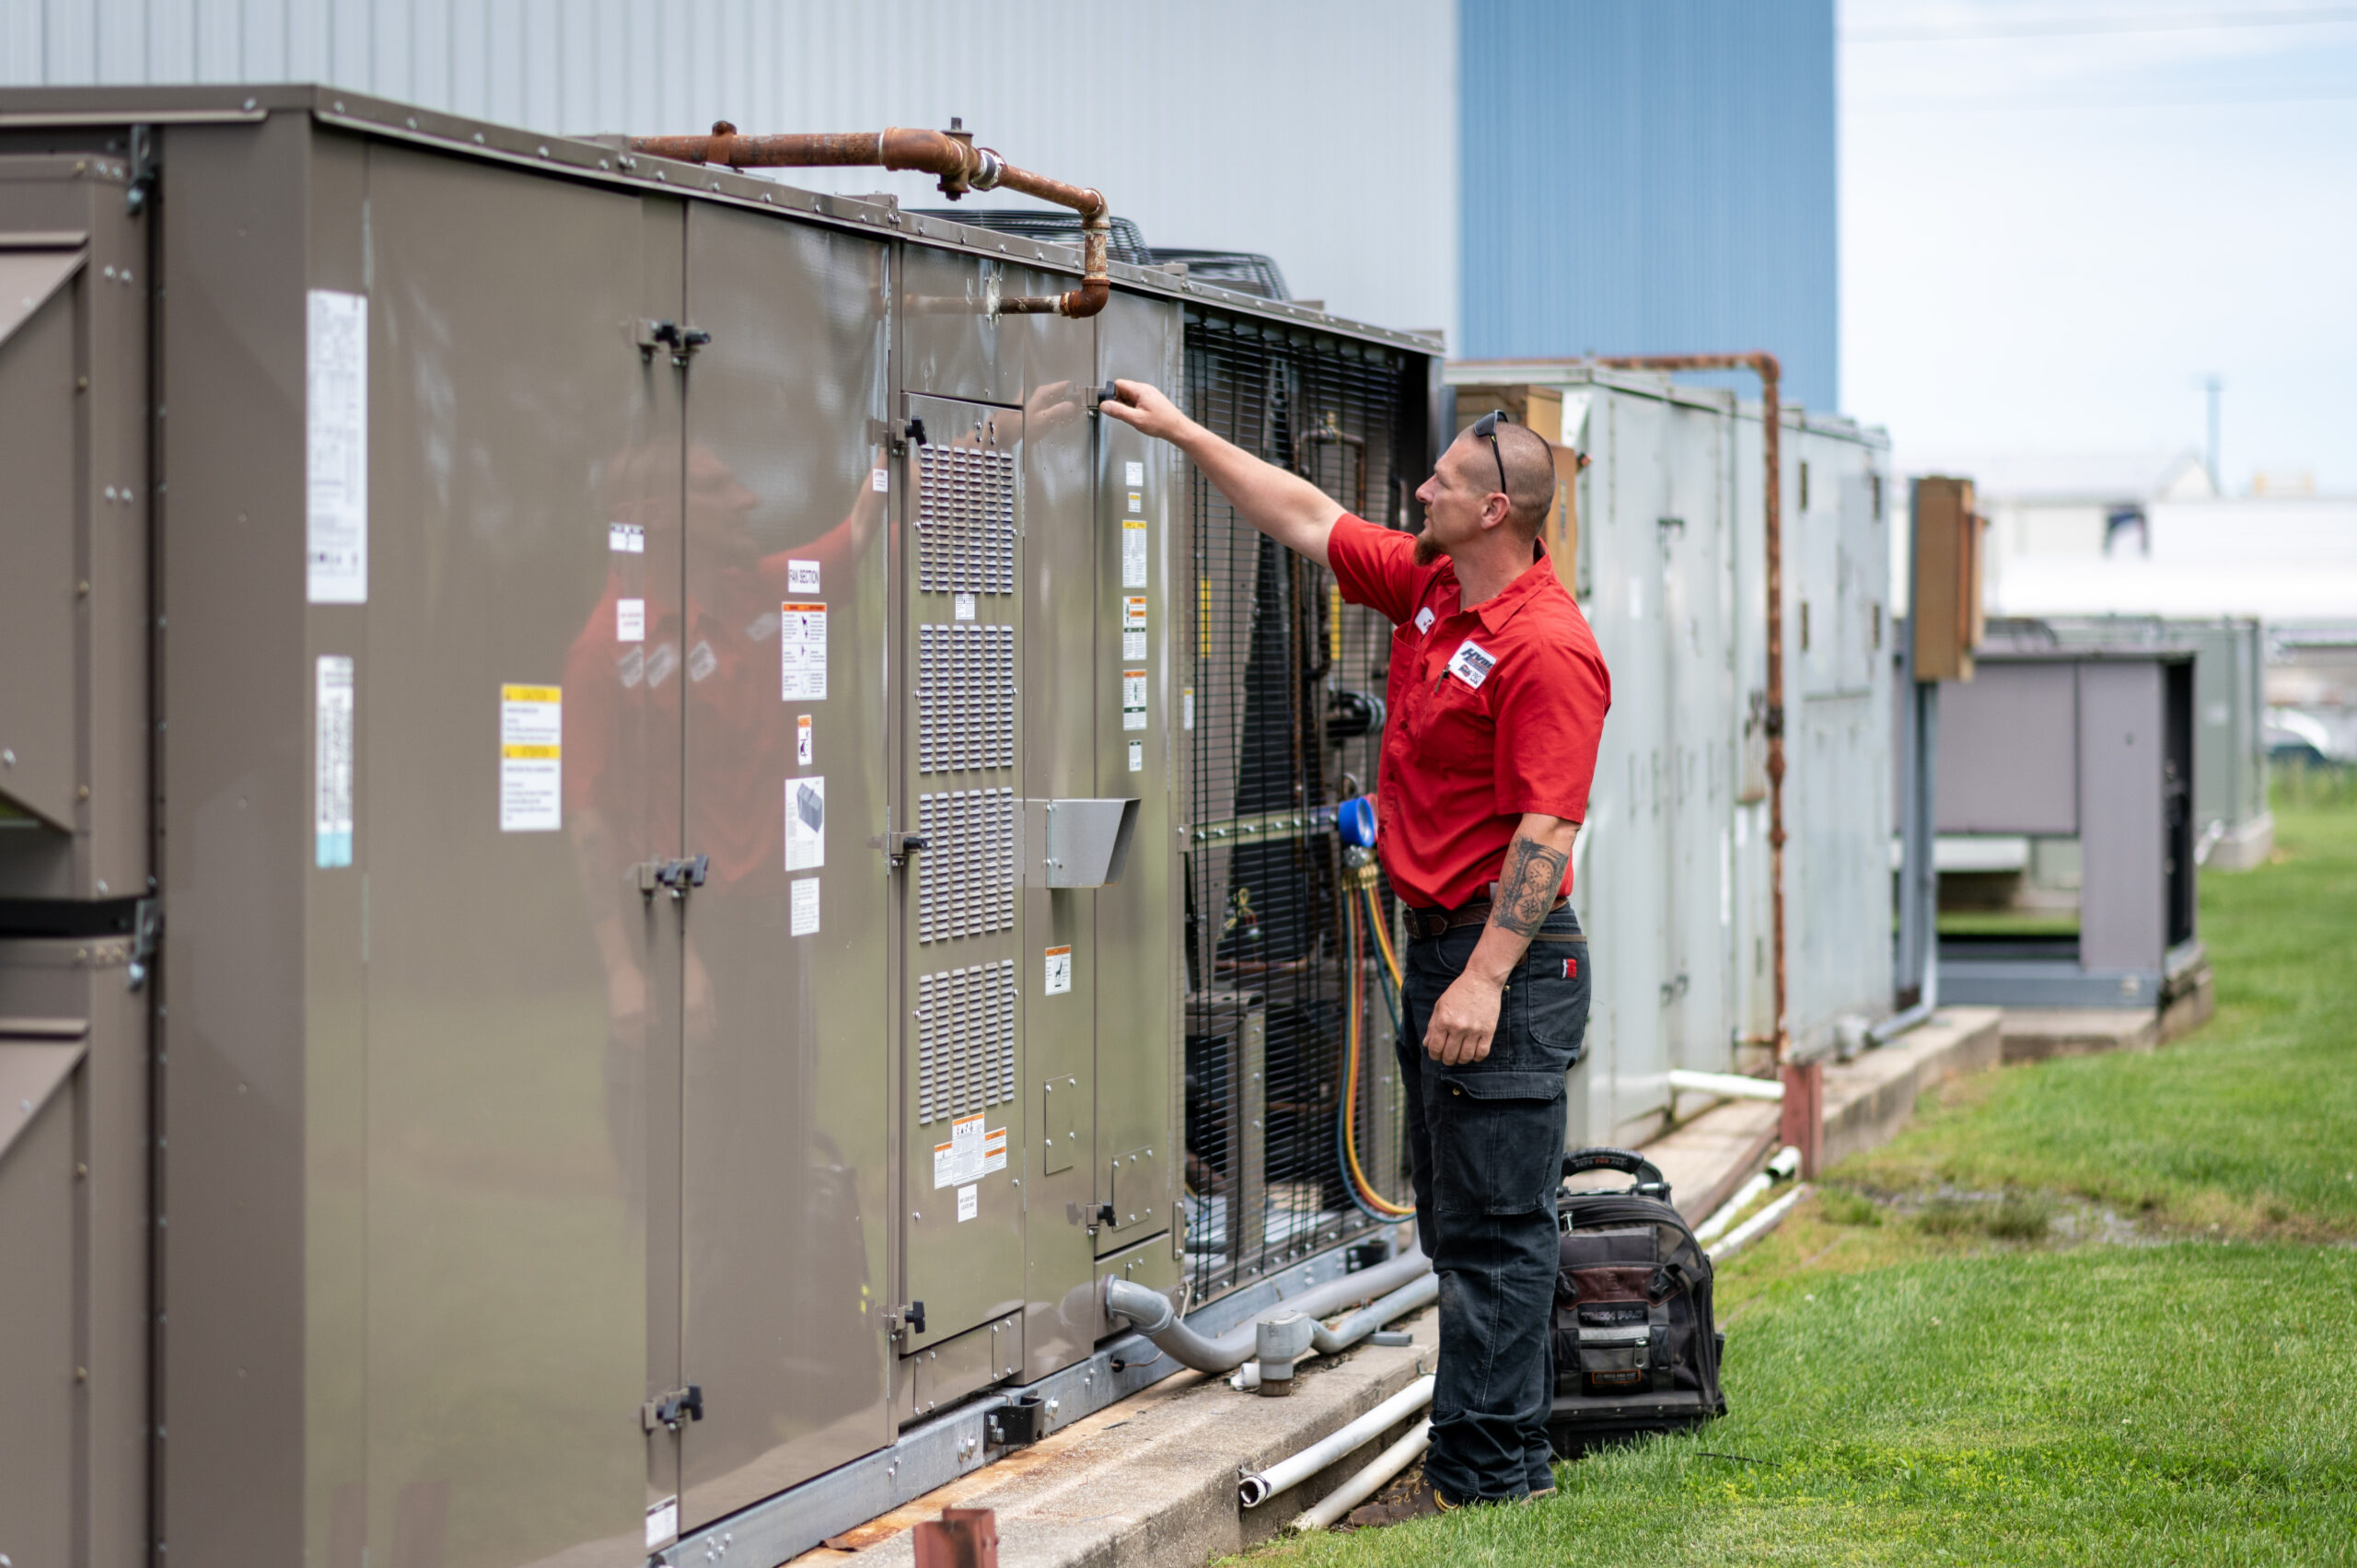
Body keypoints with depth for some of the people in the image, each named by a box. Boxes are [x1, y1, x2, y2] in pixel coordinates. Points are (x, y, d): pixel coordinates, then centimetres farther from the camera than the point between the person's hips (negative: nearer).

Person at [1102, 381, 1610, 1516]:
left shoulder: (1547, 647, -18)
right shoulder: (1426, 587, 10)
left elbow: (1547, 828, -22)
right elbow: (1306, 518, 22)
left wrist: (1486, 978, -25)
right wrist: (1182, 432, 21)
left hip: (1508, 959, -10)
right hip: (1438, 942, 10)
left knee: (1492, 1227, -7)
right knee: (1458, 1222, 13)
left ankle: (1483, 1472, -4)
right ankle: (1512, 1451, 20)